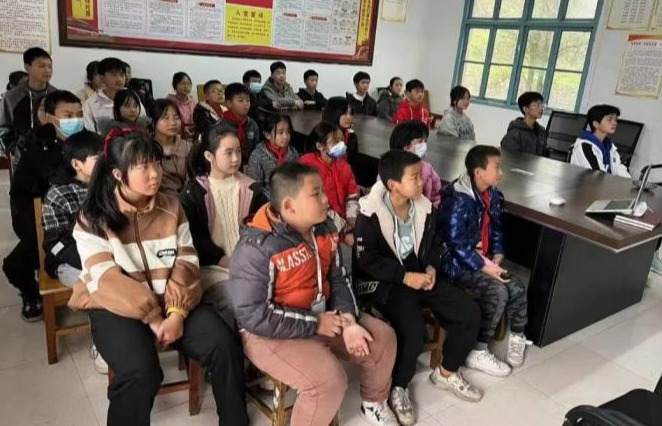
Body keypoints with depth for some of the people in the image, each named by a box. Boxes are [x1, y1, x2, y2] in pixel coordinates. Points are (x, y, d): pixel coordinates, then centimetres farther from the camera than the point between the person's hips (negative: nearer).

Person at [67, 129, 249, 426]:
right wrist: (153, 319, -20)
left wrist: (178, 312, -17)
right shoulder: (93, 219, -7)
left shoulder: (171, 207, 3)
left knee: (224, 343, -18)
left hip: (170, 302, 3)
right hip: (115, 307, -3)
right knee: (139, 369, -32)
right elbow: (106, 280, -15)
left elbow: (187, 264, -2)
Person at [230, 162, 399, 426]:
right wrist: (315, 324, -22)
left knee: (382, 338, 6)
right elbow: (253, 315, -26)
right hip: (271, 332, -8)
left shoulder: (324, 229, -1)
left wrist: (349, 322, -11)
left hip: (324, 316, 8)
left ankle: (373, 403, 33)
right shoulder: (256, 248, -25)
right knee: (329, 380, -28)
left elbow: (338, 279, 7)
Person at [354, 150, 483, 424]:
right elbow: (366, 258, -18)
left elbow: (432, 243, 16)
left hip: (420, 274, 7)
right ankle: (398, 388, 1)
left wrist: (431, 268, -4)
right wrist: (405, 276, -21)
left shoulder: (423, 206, 2)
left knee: (469, 314, -3)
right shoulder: (371, 212, -16)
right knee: (413, 332, -30)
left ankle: (446, 373, 20)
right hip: (384, 281, -6)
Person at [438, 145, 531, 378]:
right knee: (498, 292, -23)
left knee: (517, 288, -6)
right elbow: (456, 244, -25)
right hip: (456, 262, -8)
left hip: (483, 259, 8)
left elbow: (496, 228, 17)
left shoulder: (492, 195, 5)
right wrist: (485, 268, -24)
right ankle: (478, 353, -10)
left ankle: (517, 337, 20)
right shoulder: (458, 200, -23)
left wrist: (497, 256, 1)